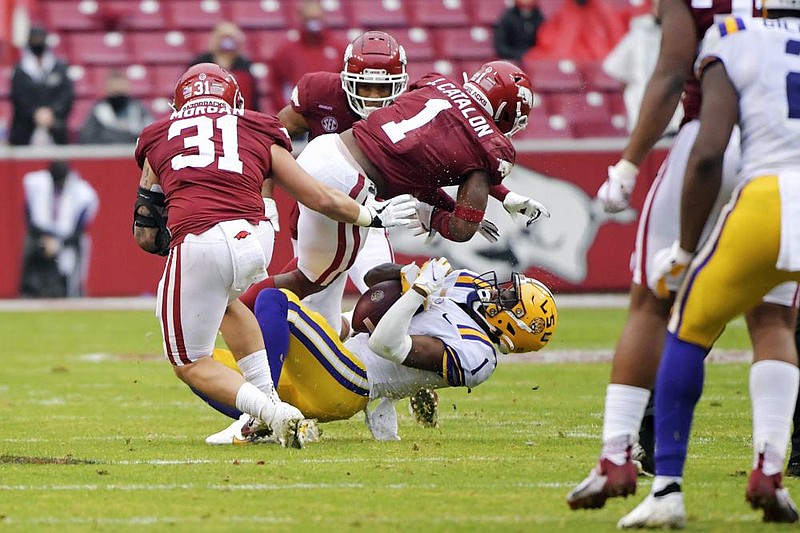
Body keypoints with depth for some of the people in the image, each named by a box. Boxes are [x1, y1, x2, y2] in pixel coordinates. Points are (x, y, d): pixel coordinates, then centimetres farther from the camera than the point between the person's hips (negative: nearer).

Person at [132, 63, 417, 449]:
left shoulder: (158, 139, 24)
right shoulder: (258, 133, 24)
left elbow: (146, 235, 24)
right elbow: (322, 199, 27)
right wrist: (373, 215, 44)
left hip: (196, 246, -2)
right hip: (255, 240, 2)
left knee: (190, 363, 16)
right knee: (225, 301, 37)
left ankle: (272, 413, -6)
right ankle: (268, 399, 26)